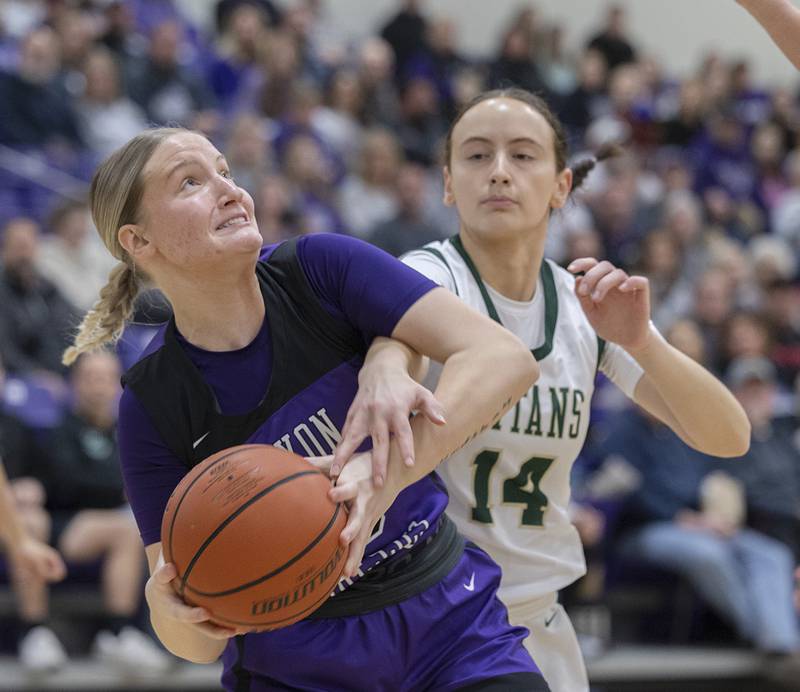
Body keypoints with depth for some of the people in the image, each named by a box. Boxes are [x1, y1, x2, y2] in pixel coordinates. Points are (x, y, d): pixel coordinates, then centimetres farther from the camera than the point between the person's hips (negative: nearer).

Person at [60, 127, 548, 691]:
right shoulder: (152, 404, -12)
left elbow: (506, 359, -23)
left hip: (450, 624, -2)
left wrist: (386, 474, -37)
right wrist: (168, 600, -34)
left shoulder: (321, 268, -11)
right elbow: (196, 644, -10)